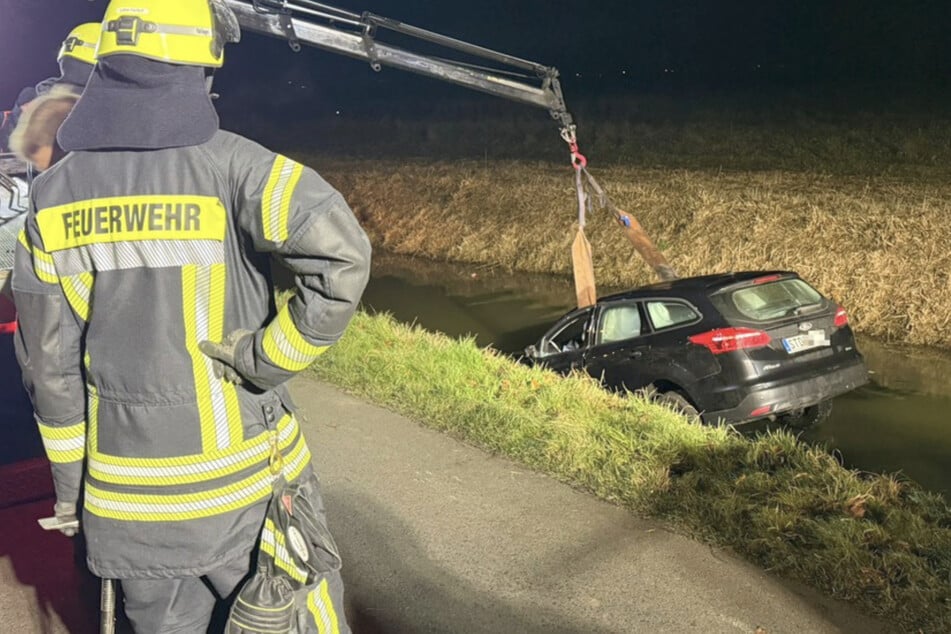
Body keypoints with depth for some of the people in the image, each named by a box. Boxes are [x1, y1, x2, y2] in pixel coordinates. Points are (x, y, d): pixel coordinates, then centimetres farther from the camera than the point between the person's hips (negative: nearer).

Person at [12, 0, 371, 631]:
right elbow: (343, 254, -30)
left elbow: (49, 361, 3)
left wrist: (71, 480, 14)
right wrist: (267, 359, -17)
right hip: (243, 483, -4)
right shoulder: (227, 163, -15)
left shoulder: (54, 192, -1)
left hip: (125, 496, 4)